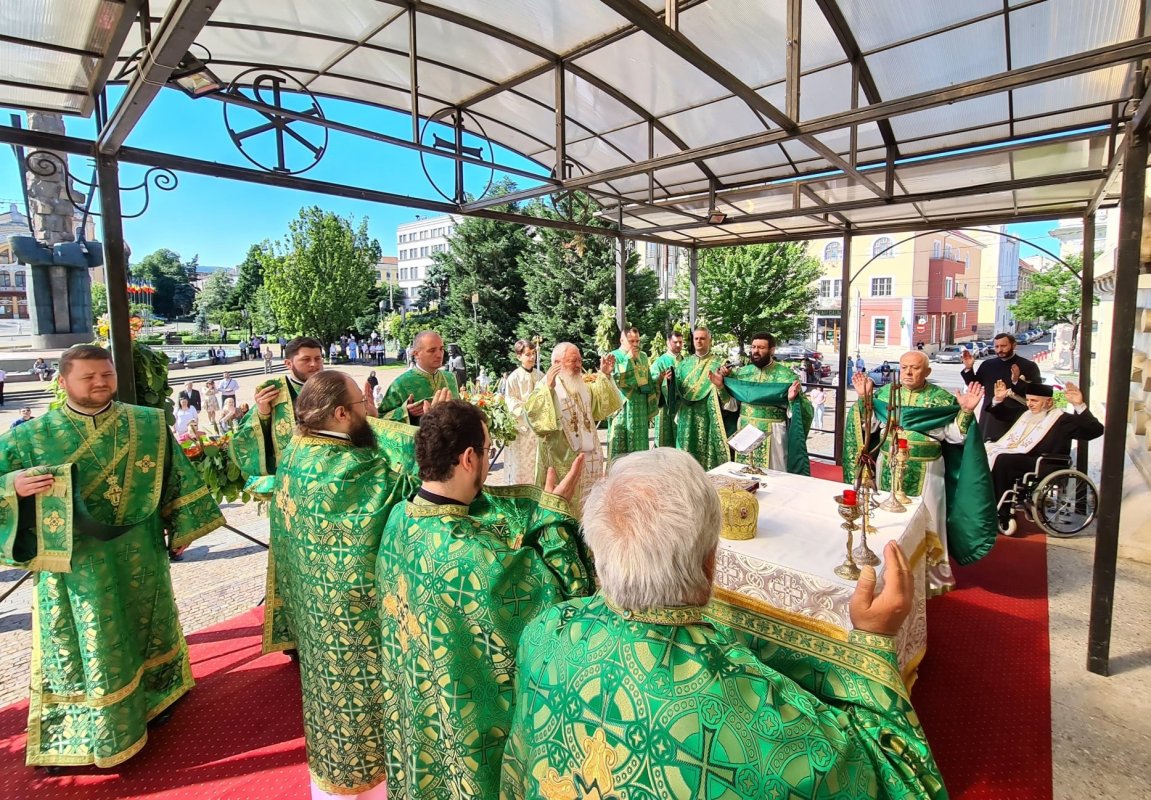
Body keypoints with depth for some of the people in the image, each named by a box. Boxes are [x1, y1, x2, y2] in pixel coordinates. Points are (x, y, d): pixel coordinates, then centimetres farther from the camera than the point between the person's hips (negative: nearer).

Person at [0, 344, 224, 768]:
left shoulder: (149, 424, -2)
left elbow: (175, 474, 4)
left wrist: (181, 525, 4)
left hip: (139, 554, 2)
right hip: (75, 562, -2)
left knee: (144, 625, 18)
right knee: (85, 643, 7)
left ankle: (147, 700, 41)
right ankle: (78, 733, 26)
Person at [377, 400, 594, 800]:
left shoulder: (400, 515, -14)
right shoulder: (471, 553, -38)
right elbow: (563, 593, -27)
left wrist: (540, 507, 1)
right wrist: (556, 511, -19)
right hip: (466, 718, -7)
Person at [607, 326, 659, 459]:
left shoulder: (643, 356, 12)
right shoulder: (614, 356, -3)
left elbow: (648, 381, 17)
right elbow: (616, 379, -18)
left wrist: (661, 377, 0)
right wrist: (628, 359, -15)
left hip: (640, 407, 5)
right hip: (621, 407, -5)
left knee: (638, 444, 7)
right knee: (619, 445, -3)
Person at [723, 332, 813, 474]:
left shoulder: (785, 375, -7)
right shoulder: (742, 372, 5)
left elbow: (793, 413, -9)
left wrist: (793, 399, -30)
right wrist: (720, 385, -6)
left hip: (772, 434, -4)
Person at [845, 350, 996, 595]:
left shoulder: (941, 399, -5)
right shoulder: (885, 393, 2)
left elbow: (954, 435, -6)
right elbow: (870, 426, 2)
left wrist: (966, 412, -20)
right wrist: (864, 398, -7)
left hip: (925, 472, -2)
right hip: (889, 469, 3)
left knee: (924, 522, 5)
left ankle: (927, 575, 21)